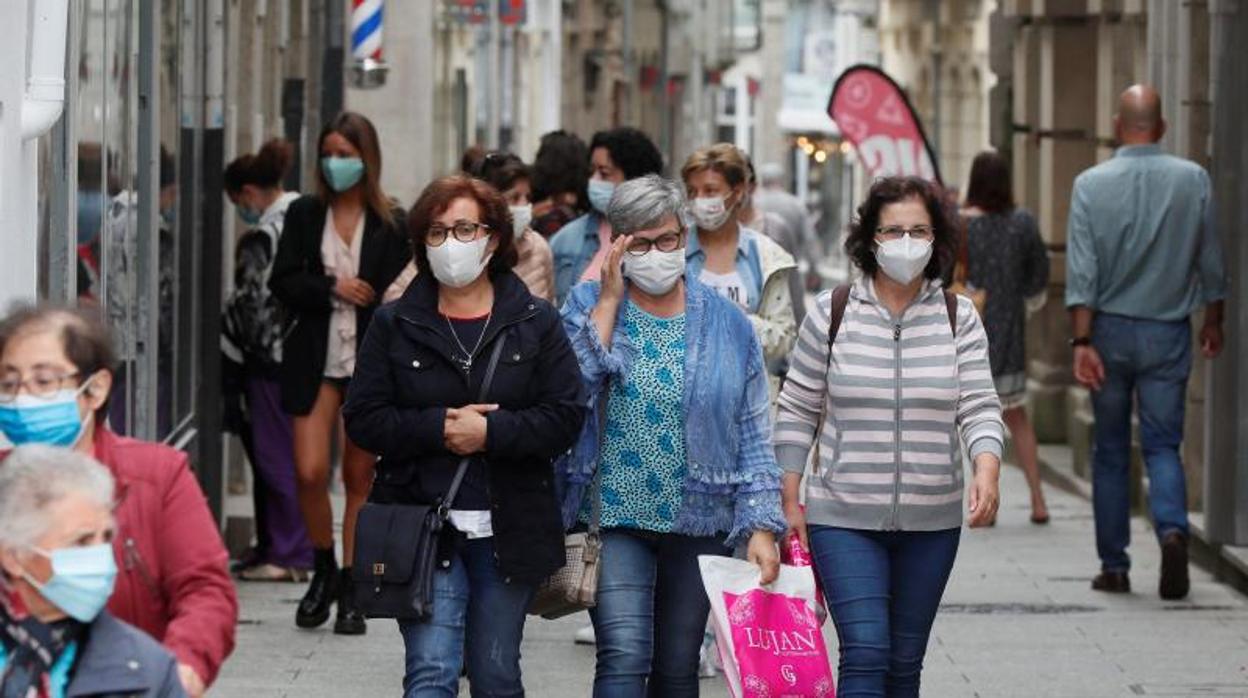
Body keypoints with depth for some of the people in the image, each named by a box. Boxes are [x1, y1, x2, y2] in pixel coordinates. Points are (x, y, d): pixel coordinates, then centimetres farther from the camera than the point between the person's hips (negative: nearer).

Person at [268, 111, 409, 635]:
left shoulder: (391, 224, 2)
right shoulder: (304, 215, 6)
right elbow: (282, 282, 2)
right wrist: (333, 289, -12)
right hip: (316, 360, 1)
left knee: (360, 477, 4)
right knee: (310, 472, -8)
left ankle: (351, 592, 12)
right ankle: (323, 570, 16)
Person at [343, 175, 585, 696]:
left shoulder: (535, 323, 4)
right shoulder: (395, 325, 4)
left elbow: (565, 417, -4)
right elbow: (363, 419, -1)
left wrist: (490, 431, -17)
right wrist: (438, 427, -15)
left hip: (506, 530, 1)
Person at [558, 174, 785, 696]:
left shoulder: (726, 324, 5)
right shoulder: (589, 306, 2)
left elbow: (753, 437, 5)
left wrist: (762, 527, -3)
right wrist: (610, 300, -13)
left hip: (698, 523, 2)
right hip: (616, 518, -2)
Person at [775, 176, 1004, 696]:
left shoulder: (959, 318, 2)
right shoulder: (832, 312, -2)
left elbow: (979, 407, -3)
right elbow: (797, 412, 4)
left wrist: (987, 468, -24)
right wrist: (790, 501, 1)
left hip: (931, 524, 3)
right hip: (844, 519, -2)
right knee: (865, 655, -14)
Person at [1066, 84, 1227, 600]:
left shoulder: (1091, 184, -5)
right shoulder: (1193, 180, -2)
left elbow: (1081, 272, -11)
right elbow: (1211, 263, 5)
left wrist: (1082, 341, -11)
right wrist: (1213, 322, 19)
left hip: (1110, 330, 0)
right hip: (1168, 333, 0)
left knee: (1110, 452, 10)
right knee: (1162, 445, 4)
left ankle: (1114, 566, 13)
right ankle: (1172, 529, -24)